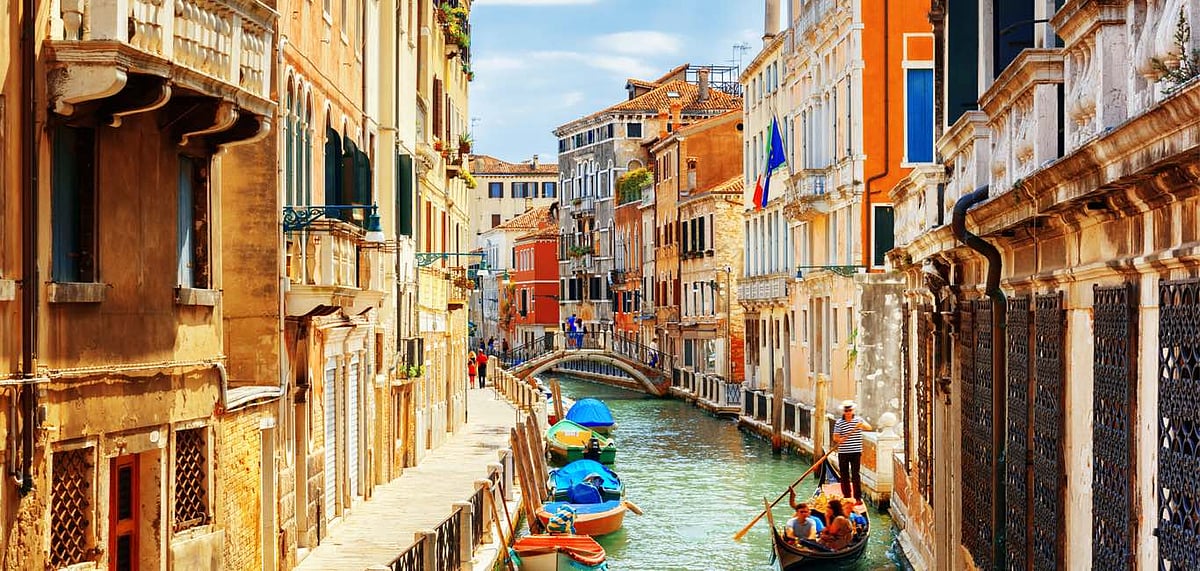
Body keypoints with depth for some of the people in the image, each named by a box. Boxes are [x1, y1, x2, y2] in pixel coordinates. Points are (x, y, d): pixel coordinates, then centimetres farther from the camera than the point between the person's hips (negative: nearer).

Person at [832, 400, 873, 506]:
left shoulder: (858, 420, 2)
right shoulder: (839, 423, 2)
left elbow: (869, 428, -11)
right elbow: (835, 438, 1)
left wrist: (862, 425, -30)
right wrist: (839, 439, -21)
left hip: (856, 452, -1)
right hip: (843, 453, 1)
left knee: (855, 475, -4)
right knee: (844, 475, 8)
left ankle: (858, 498, -4)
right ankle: (846, 496, 18)